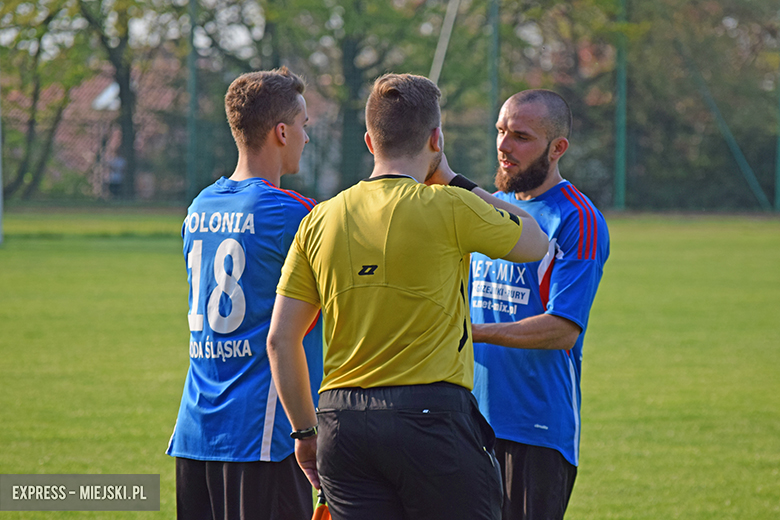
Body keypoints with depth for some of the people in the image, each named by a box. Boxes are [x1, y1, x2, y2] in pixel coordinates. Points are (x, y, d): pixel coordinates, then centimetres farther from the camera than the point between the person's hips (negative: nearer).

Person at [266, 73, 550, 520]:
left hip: (343, 420, 5)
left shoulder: (319, 221, 8)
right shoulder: (448, 208, -6)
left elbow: (281, 340, 8)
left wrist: (306, 432, 18)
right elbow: (536, 243, 11)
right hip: (432, 413, -4)